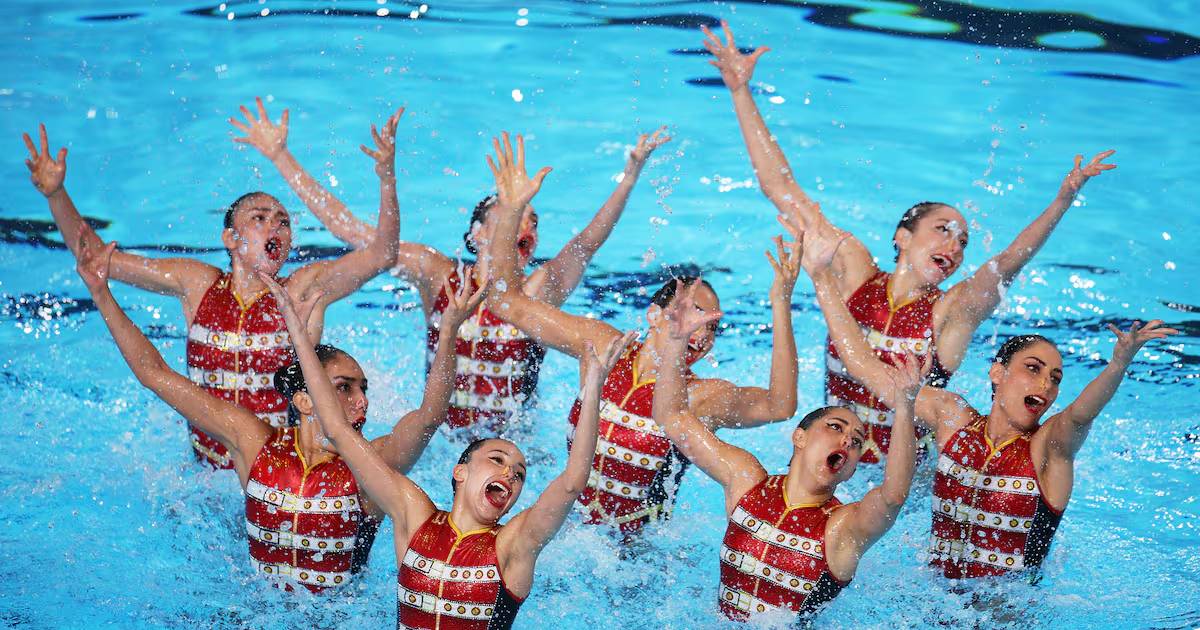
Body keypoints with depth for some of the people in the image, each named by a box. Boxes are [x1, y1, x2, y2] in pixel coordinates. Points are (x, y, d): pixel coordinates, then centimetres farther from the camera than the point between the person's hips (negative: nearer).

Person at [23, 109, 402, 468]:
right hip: (207, 471, 2)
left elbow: (383, 254, -17)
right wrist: (56, 194, -10)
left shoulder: (306, 289, -4)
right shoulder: (197, 284, 1)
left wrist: (387, 178, -29)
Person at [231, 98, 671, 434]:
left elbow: (589, 241, -21)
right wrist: (280, 156, -3)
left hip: (514, 445, -1)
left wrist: (630, 175, -37)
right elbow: (344, 226, -2)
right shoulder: (439, 276, -3)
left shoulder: (539, 292, -4)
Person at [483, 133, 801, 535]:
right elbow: (507, 300, 2)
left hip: (637, 550, -2)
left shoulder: (703, 397, -12)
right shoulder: (604, 347, -3)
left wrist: (781, 306, -39)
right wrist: (510, 212, -10)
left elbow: (780, 406, -32)